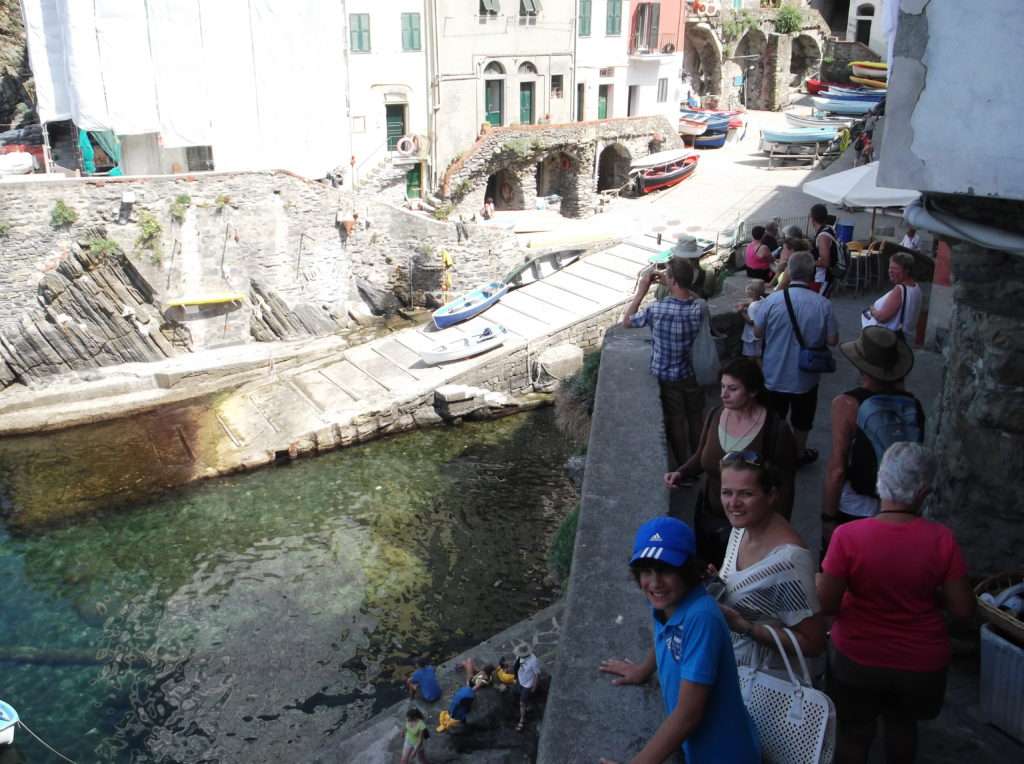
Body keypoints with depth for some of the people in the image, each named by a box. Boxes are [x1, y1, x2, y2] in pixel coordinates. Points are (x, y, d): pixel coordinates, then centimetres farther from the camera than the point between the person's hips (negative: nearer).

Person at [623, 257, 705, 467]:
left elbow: (626, 321, -9)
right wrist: (669, 283, 3)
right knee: (696, 419, 22)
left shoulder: (656, 310, -28)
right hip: (693, 375, 3)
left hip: (667, 377, -3)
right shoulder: (699, 307, -17)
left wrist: (641, 290, -7)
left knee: (676, 423, 15)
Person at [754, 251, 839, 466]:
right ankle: (799, 453, 40)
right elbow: (832, 340, -10)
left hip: (774, 375, 0)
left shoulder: (773, 300, -19)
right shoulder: (823, 304, -18)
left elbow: (757, 332, -7)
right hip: (805, 376, 0)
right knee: (801, 419, 22)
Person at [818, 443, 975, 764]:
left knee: (854, 733, 22)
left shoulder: (848, 536, -23)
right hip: (921, 663, 2)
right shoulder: (941, 539, -19)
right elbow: (964, 609, -12)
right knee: (902, 724, 31)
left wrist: (819, 579, 2)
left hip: (858, 658, -2)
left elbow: (826, 604, -18)